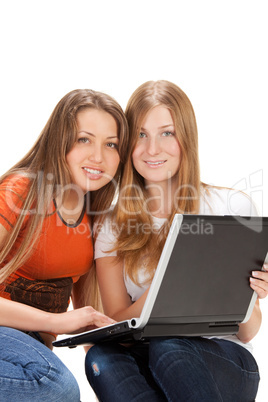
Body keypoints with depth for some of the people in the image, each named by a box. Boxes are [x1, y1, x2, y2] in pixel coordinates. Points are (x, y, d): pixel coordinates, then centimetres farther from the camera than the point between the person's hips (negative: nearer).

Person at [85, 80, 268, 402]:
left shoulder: (232, 207, -2)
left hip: (225, 363, -2)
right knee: (101, 356, -31)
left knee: (166, 347, -34)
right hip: (148, 364, 2)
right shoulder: (112, 227, 5)